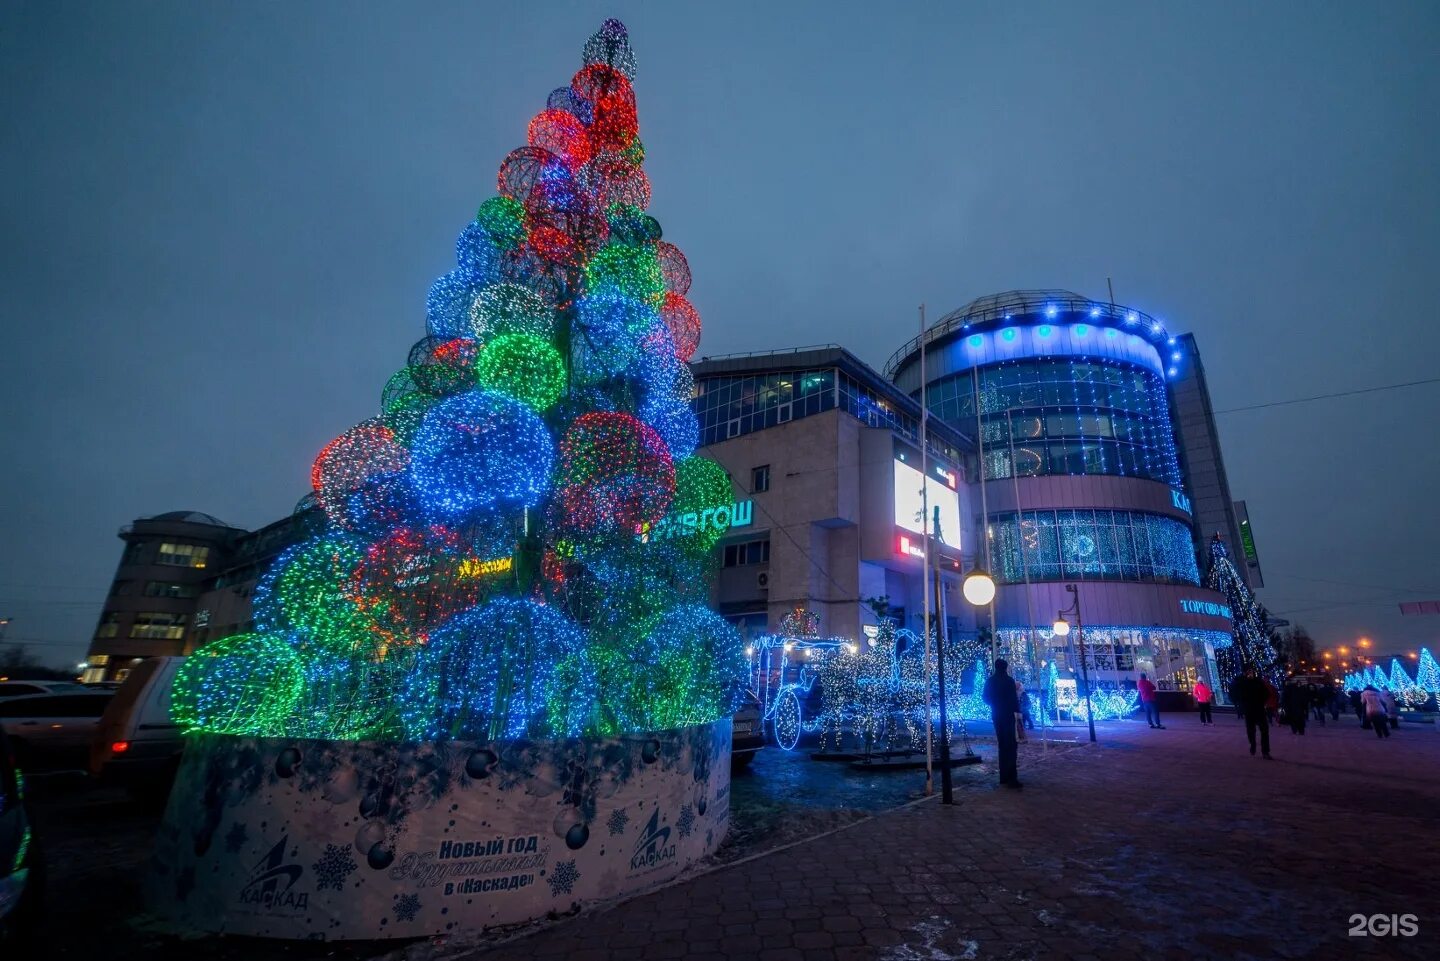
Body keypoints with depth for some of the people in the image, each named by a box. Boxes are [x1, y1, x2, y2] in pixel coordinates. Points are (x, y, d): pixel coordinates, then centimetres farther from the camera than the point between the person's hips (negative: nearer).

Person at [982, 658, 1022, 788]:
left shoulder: (990, 680, 6)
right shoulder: (1009, 680, -12)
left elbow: (985, 697, 10)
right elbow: (1013, 699, -15)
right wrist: (1018, 710, -1)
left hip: (996, 716, 6)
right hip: (1007, 715, -6)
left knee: (1002, 745, 13)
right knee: (1010, 746, -5)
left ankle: (1004, 777, 16)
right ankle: (1011, 778, -10)